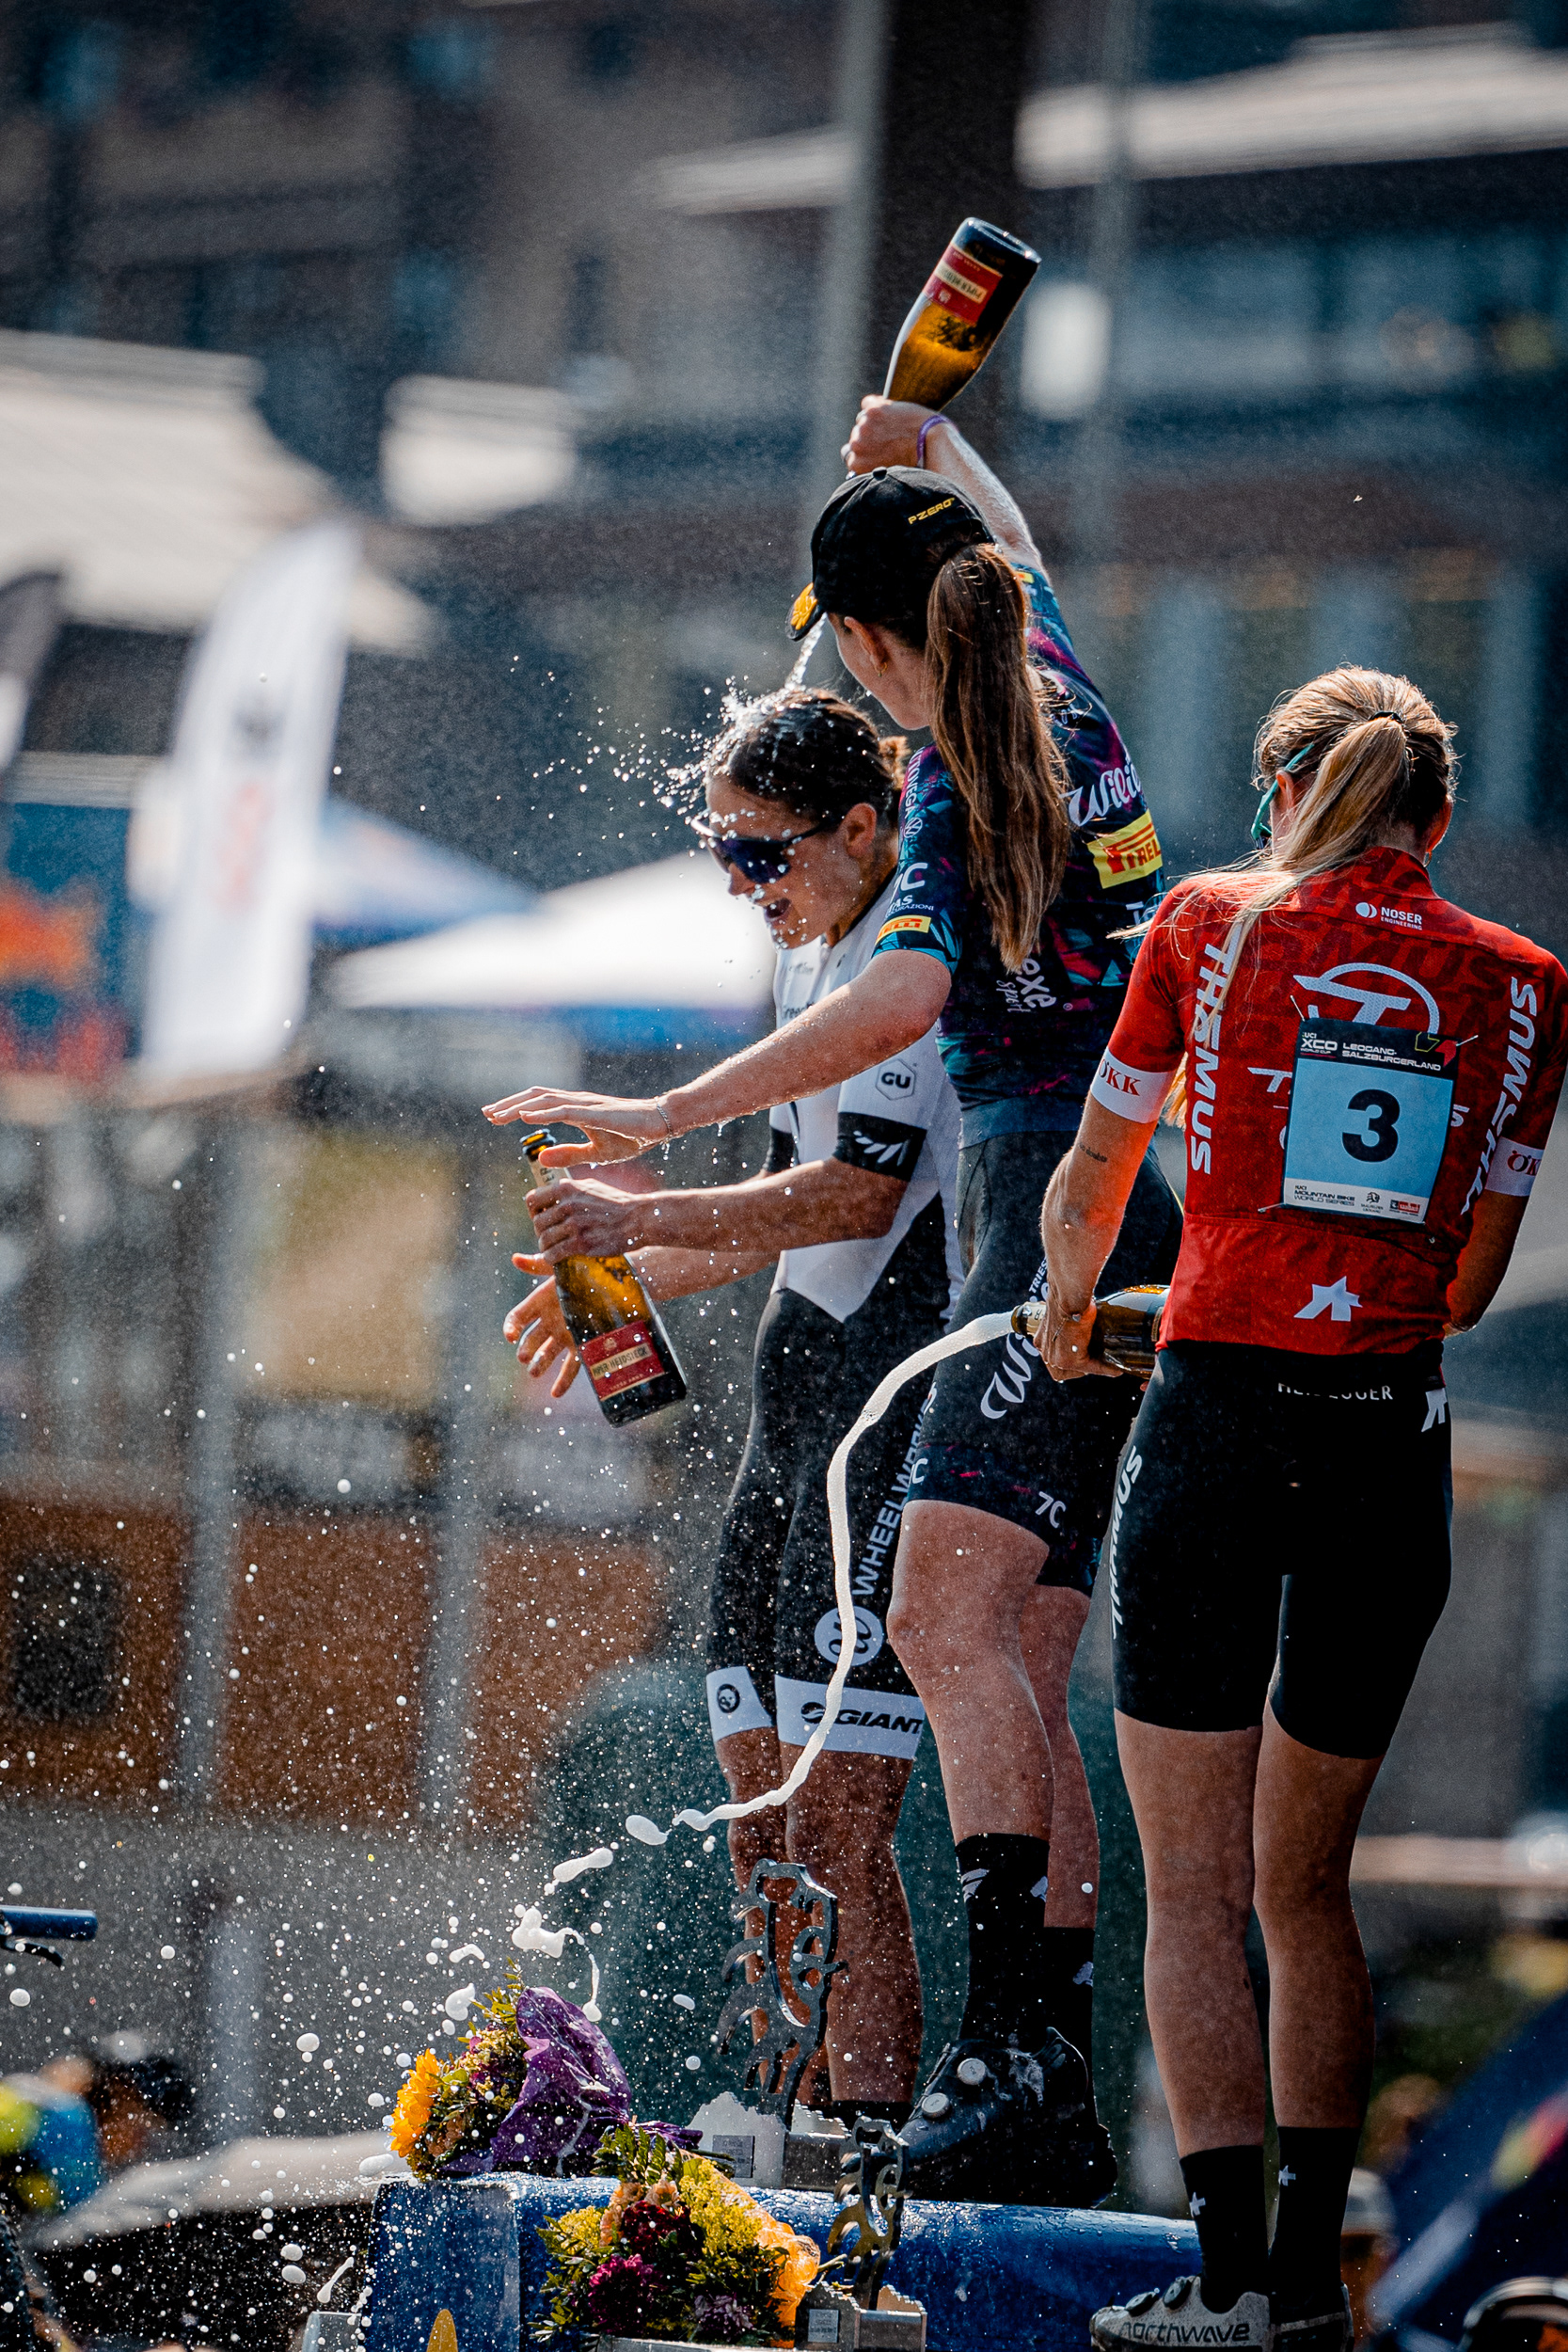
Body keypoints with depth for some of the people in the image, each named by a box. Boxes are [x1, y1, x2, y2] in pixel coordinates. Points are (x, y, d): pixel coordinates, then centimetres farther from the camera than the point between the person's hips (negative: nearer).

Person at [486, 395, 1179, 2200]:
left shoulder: (952, 790, -11)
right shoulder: (1058, 691, 11)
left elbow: (905, 996, -29)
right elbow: (1012, 548, 34)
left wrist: (667, 1117, -28)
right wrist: (927, 446, 52)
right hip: (1134, 1228, 9)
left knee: (951, 1614, -23)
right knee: (1021, 1668, 5)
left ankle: (1005, 2040, -36)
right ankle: (1053, 2109, 2)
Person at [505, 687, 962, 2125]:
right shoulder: (815, 965, 19)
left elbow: (861, 1195, -20)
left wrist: (643, 1220, -18)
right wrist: (627, 1284, 19)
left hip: (909, 1388, -10)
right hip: (806, 1387, 10)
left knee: (838, 1830, -14)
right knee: (764, 1816, 9)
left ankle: (873, 2128, -13)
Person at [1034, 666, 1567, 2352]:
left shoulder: (1211, 921, 3)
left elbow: (1085, 1190, 12)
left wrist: (1068, 1314, 33)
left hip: (1215, 1421, -3)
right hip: (1392, 1441, 3)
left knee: (1195, 1890, 0)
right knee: (1307, 1882, 16)